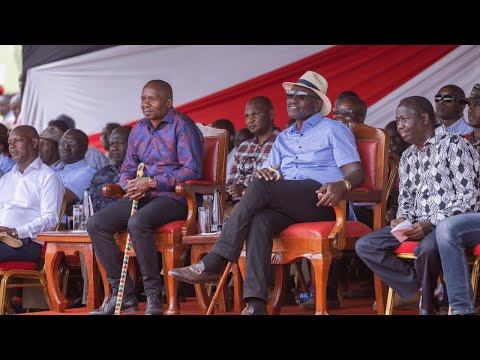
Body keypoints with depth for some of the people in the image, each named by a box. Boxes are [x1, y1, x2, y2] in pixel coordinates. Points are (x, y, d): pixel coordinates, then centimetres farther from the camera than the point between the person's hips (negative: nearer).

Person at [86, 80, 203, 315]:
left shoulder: (181, 126, -5)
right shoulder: (138, 129, 18)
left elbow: (192, 170, -15)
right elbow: (127, 169, 23)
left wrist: (152, 182, -17)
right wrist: (131, 185, -3)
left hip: (173, 197, -8)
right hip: (141, 197, 8)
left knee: (137, 222, -36)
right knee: (96, 224, -11)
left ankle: (154, 296, -26)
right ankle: (123, 294, -9)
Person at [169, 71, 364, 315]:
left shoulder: (334, 130, 12)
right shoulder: (283, 138, 30)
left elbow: (356, 172, 0)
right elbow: (269, 173, 23)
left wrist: (341, 184, -25)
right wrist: (265, 173, -4)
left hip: (321, 201, -5)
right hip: (285, 205, 5)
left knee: (259, 189, -29)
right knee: (260, 220, -32)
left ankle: (213, 264, -32)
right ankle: (256, 303, -44)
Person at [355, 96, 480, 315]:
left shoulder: (453, 145, -7)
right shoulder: (408, 157, 17)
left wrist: (432, 224, -23)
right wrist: (402, 219, -4)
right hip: (417, 225, 8)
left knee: (426, 248, -39)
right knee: (364, 246, -8)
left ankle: (428, 305, -12)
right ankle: (421, 289, -13)